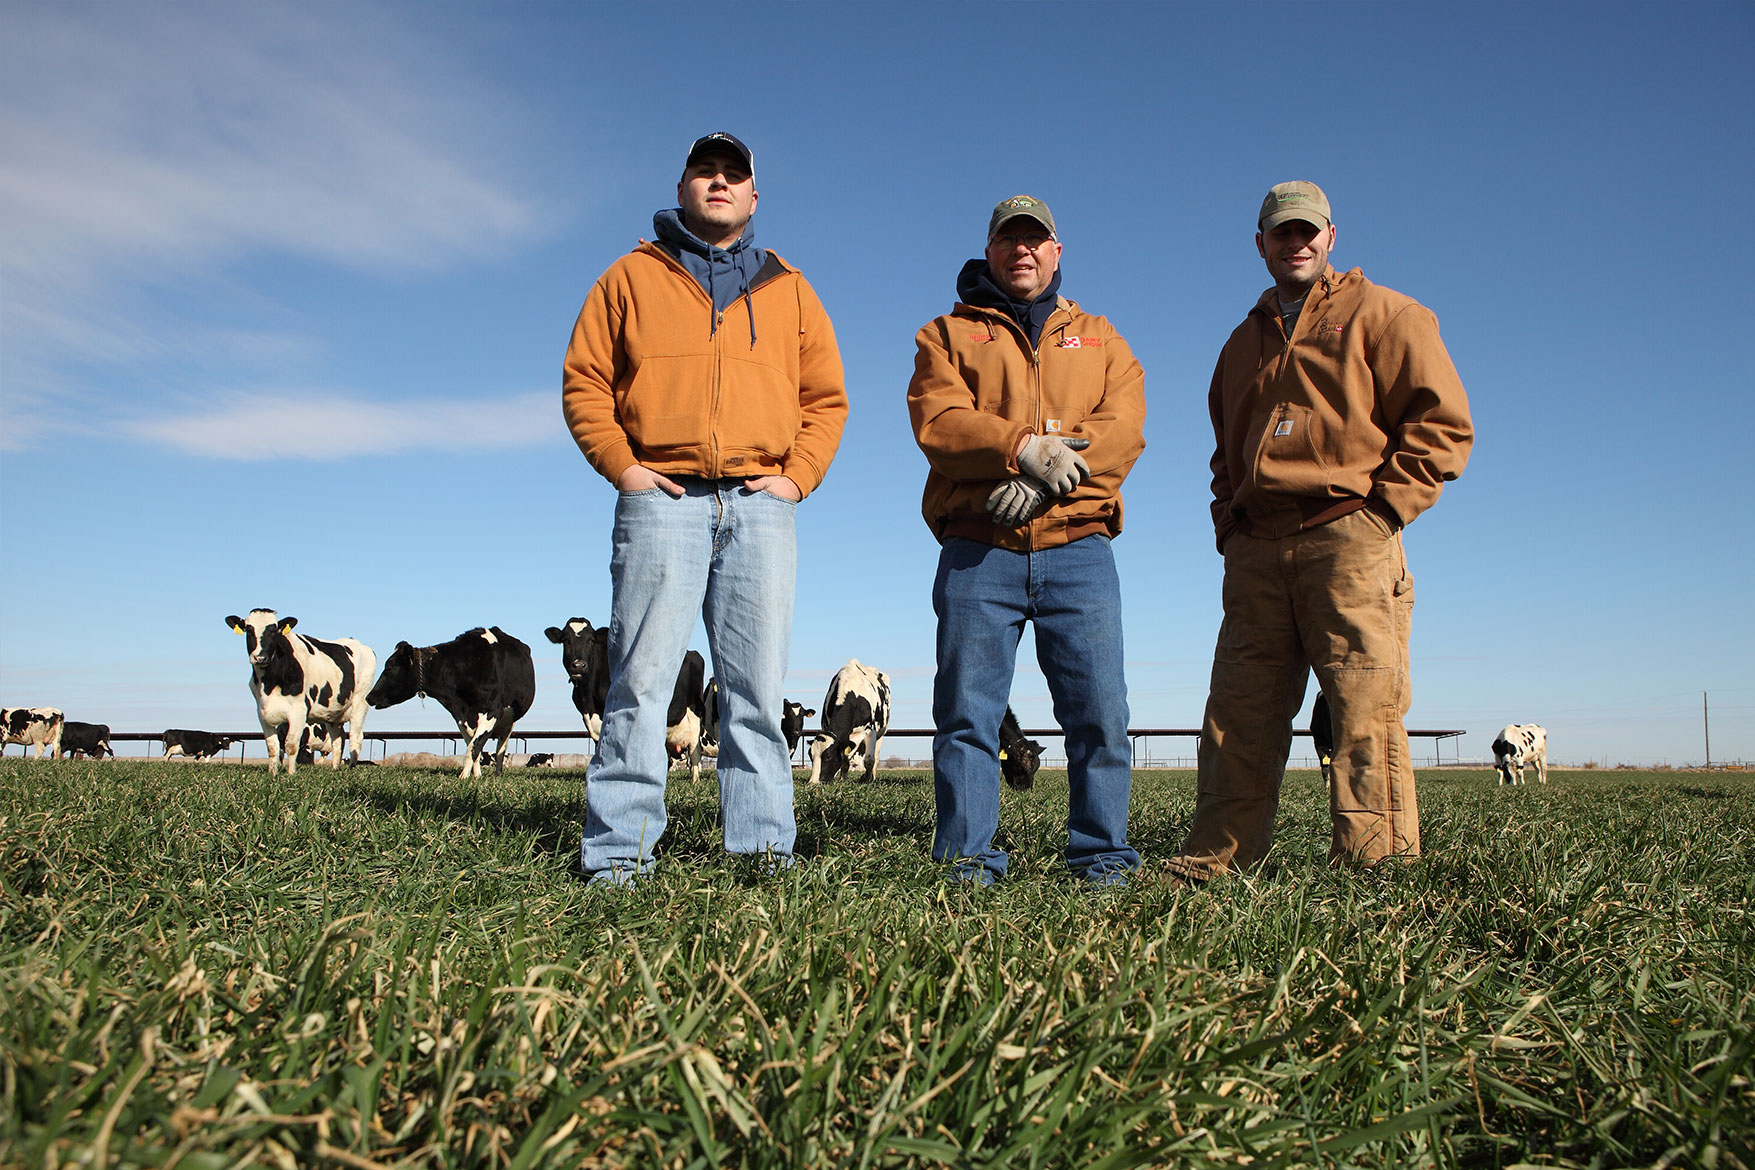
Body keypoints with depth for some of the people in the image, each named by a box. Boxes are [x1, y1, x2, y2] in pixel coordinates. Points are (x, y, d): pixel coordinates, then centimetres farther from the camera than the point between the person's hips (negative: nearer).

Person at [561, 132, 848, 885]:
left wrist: (799, 475, 3)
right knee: (641, 679, -6)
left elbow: (826, 397, 18)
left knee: (757, 686, 2)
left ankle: (764, 844, 7)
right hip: (663, 501, -2)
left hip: (761, 506, 2)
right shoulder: (631, 278, 14)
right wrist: (620, 464, -4)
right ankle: (619, 848, -2)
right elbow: (583, 379, 9)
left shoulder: (788, 290, 20)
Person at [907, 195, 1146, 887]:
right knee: (967, 712, -2)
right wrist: (1029, 448, -18)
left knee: (1100, 711, -2)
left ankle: (1103, 857, 9)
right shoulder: (948, 334, 16)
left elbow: (1123, 428, 3)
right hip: (978, 551, -1)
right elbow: (938, 420, -3)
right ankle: (967, 861, 5)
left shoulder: (1099, 338, 21)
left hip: (1077, 550, 1)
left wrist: (1045, 480, -13)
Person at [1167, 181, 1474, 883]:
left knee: (1364, 710, -9)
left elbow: (1444, 422, 0)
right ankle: (1212, 864, 7)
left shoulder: (1379, 315, 9)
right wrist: (1228, 522, 15)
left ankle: (1376, 869, -5)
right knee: (1238, 716, 3)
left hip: (1349, 541, -5)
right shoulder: (1244, 341, 27)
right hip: (1255, 552, 5)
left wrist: (1381, 509, -8)